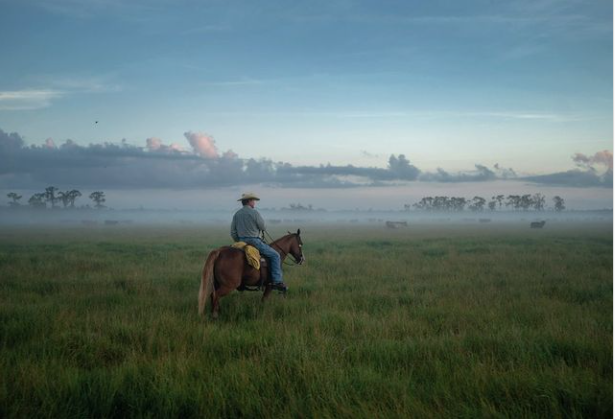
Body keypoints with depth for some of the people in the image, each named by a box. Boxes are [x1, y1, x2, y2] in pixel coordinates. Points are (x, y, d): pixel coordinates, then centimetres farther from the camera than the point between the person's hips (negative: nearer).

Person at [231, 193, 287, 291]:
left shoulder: (236, 214, 9)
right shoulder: (254, 212, -11)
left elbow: (233, 232, 9)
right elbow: (263, 227, -7)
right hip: (254, 241, -7)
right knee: (275, 255, -1)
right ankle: (277, 281, -11)